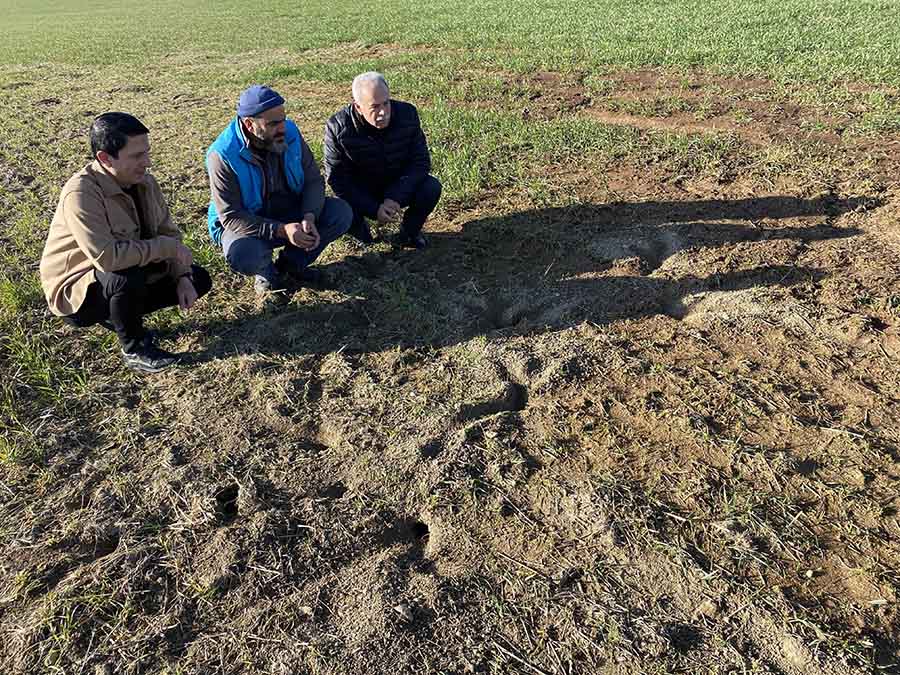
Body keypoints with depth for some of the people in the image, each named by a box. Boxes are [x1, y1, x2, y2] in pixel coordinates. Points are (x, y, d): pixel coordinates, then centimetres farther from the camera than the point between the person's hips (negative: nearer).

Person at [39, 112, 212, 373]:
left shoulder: (144, 181, -7)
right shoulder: (81, 193, -30)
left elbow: (169, 233, 0)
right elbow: (106, 256, -41)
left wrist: (182, 277, -14)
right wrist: (167, 247, -31)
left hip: (133, 276, 7)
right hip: (77, 290, -7)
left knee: (199, 279, 1)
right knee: (127, 273, -38)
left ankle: (117, 316, 8)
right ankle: (135, 348, -11)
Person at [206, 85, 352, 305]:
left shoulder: (290, 132, -10)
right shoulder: (222, 155, -23)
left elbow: (314, 180, -4)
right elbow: (231, 217, -24)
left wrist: (309, 217, -25)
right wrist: (281, 231, -36)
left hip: (291, 213, 5)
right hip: (246, 222, -5)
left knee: (341, 213, -16)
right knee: (242, 256, -38)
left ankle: (290, 265, 2)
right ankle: (267, 275, 2)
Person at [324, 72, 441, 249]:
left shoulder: (407, 113, -16)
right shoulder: (337, 128, -22)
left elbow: (421, 161, -12)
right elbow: (337, 179, -19)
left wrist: (396, 198, -26)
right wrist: (373, 209, -29)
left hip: (399, 189, 2)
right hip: (360, 194, -2)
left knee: (432, 188, -24)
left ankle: (409, 232, 5)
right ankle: (360, 228, 8)